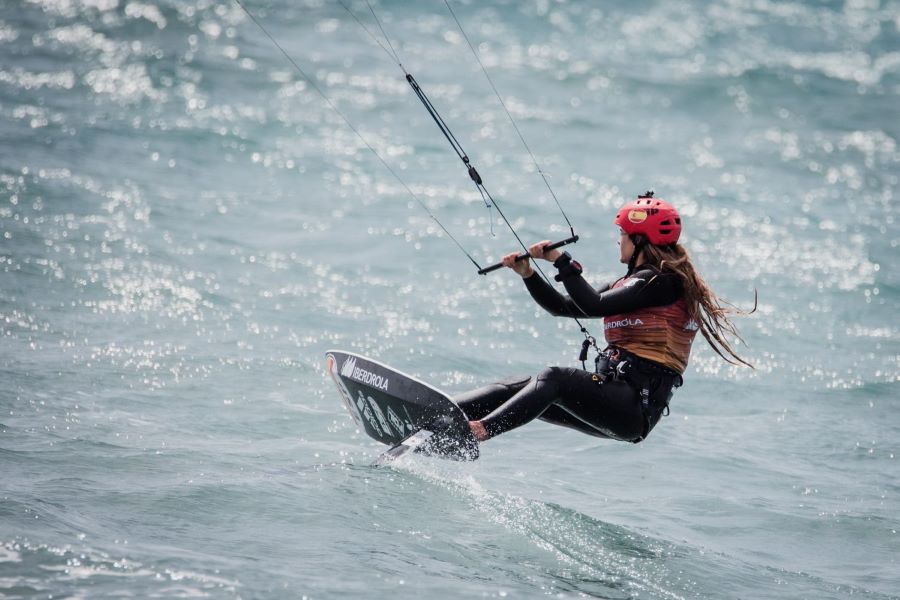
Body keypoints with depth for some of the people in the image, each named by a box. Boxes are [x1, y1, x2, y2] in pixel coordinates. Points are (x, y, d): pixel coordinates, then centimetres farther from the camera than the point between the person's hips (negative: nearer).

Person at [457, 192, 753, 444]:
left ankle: (477, 431, -44)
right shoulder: (628, 284, 23)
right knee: (516, 388, -4)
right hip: (614, 401, 9)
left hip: (636, 405, -9)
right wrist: (527, 274, 12)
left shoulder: (663, 281, -6)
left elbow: (594, 306, -16)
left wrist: (561, 261, -10)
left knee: (555, 379, -29)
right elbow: (564, 308, 24)